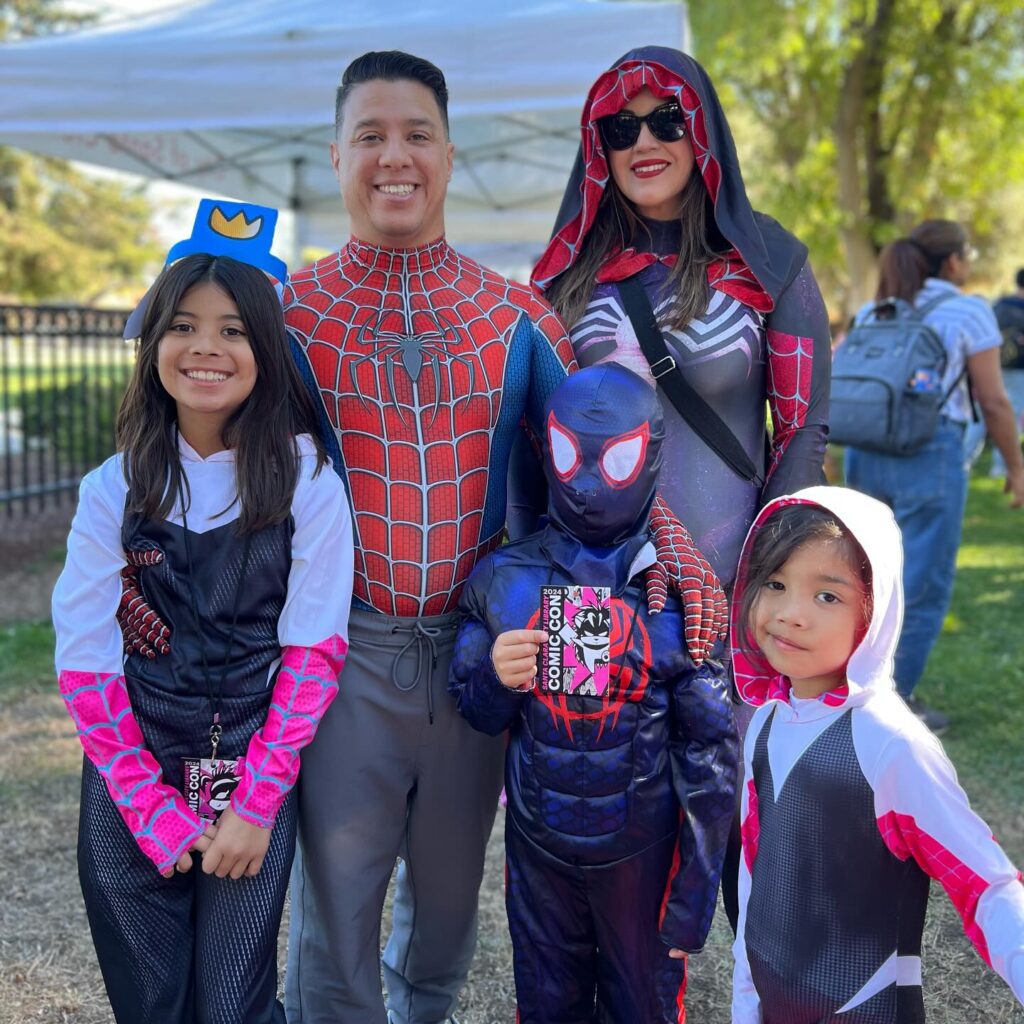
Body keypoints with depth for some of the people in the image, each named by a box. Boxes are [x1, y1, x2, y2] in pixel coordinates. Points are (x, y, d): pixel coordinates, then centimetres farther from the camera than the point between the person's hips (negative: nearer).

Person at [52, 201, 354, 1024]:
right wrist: (152, 808, -6)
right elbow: (86, 661, -3)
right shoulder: (115, 489, -3)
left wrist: (257, 802, -9)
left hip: (255, 782, -1)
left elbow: (313, 647, -6)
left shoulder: (305, 480, -6)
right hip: (131, 791, 2)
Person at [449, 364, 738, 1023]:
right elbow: (480, 714, 7)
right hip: (538, 842, 2)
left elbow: (710, 750, -9)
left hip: (641, 844, -2)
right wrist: (497, 679, -17)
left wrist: (694, 895, -8)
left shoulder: (682, 592, -13)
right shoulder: (504, 579, -6)